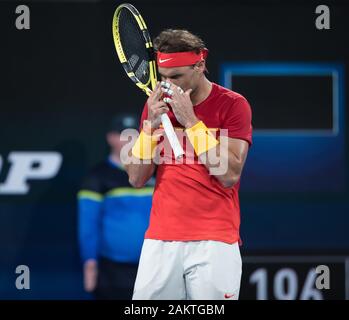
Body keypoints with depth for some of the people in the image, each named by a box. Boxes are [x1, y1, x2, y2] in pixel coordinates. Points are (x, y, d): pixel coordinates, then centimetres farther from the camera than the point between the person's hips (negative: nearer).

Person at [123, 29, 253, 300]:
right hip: (159, 242, 3)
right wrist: (151, 124, -6)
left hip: (214, 244, -3)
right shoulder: (156, 105, 10)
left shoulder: (232, 105, -2)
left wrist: (190, 121, -13)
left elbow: (230, 175, -12)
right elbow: (137, 179, 7)